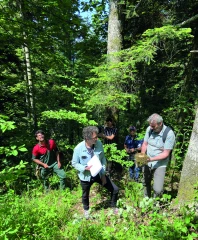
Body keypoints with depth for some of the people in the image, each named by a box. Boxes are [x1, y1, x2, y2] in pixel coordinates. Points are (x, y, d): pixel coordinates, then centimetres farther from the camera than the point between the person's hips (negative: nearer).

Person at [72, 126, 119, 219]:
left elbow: (103, 159, -4)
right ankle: (86, 210, 56)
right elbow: (74, 163, -11)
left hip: (99, 174, 2)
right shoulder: (78, 148, -24)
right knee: (85, 195, 22)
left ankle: (113, 206, 35)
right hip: (86, 176, -2)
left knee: (115, 189, 4)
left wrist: (103, 174, -5)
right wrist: (85, 168, -27)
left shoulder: (99, 144, -17)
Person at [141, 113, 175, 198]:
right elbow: (145, 144, 2)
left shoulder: (169, 134, -21)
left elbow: (165, 153, -18)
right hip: (147, 162, 4)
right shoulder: (149, 129, -8)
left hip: (160, 164, -4)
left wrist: (152, 159, -28)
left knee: (158, 190, -11)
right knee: (146, 184, 18)